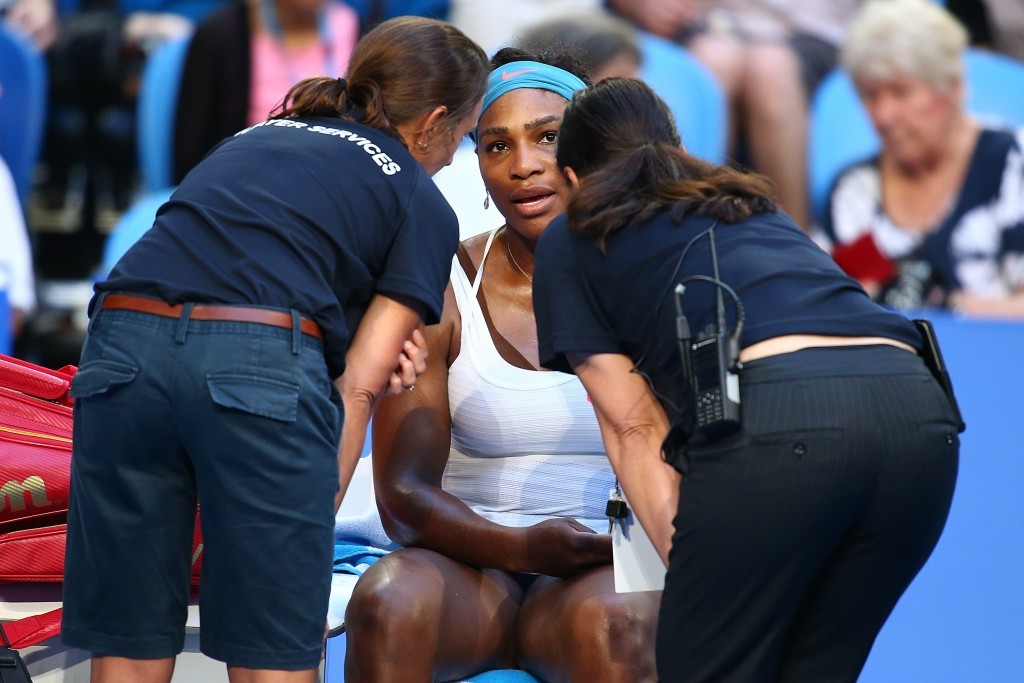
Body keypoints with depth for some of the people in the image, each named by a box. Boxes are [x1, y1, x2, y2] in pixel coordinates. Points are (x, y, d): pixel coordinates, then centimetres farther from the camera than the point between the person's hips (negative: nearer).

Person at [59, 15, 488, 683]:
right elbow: (357, 385, 7)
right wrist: (319, 513, 7)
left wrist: (378, 346, 17)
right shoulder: (421, 202, 16)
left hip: (122, 348, 5)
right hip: (265, 372, -4)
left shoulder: (253, 139, 31)